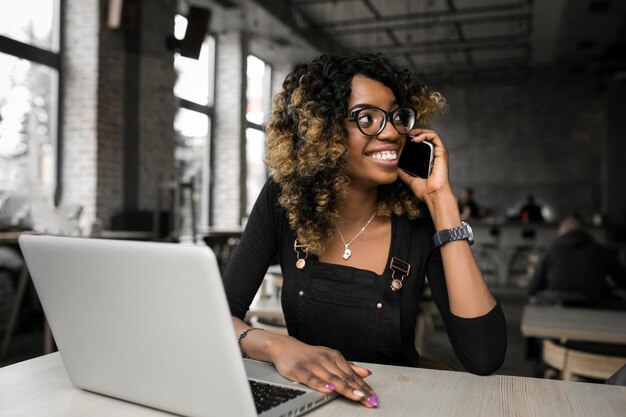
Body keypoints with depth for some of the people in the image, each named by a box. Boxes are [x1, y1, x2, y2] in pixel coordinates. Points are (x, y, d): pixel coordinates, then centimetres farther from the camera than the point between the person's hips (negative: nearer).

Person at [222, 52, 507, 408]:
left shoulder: (421, 218, -11)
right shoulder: (283, 202, -8)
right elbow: (219, 313, -8)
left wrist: (441, 199, -20)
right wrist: (277, 346, -29)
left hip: (394, 401, -1)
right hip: (303, 398, 2)